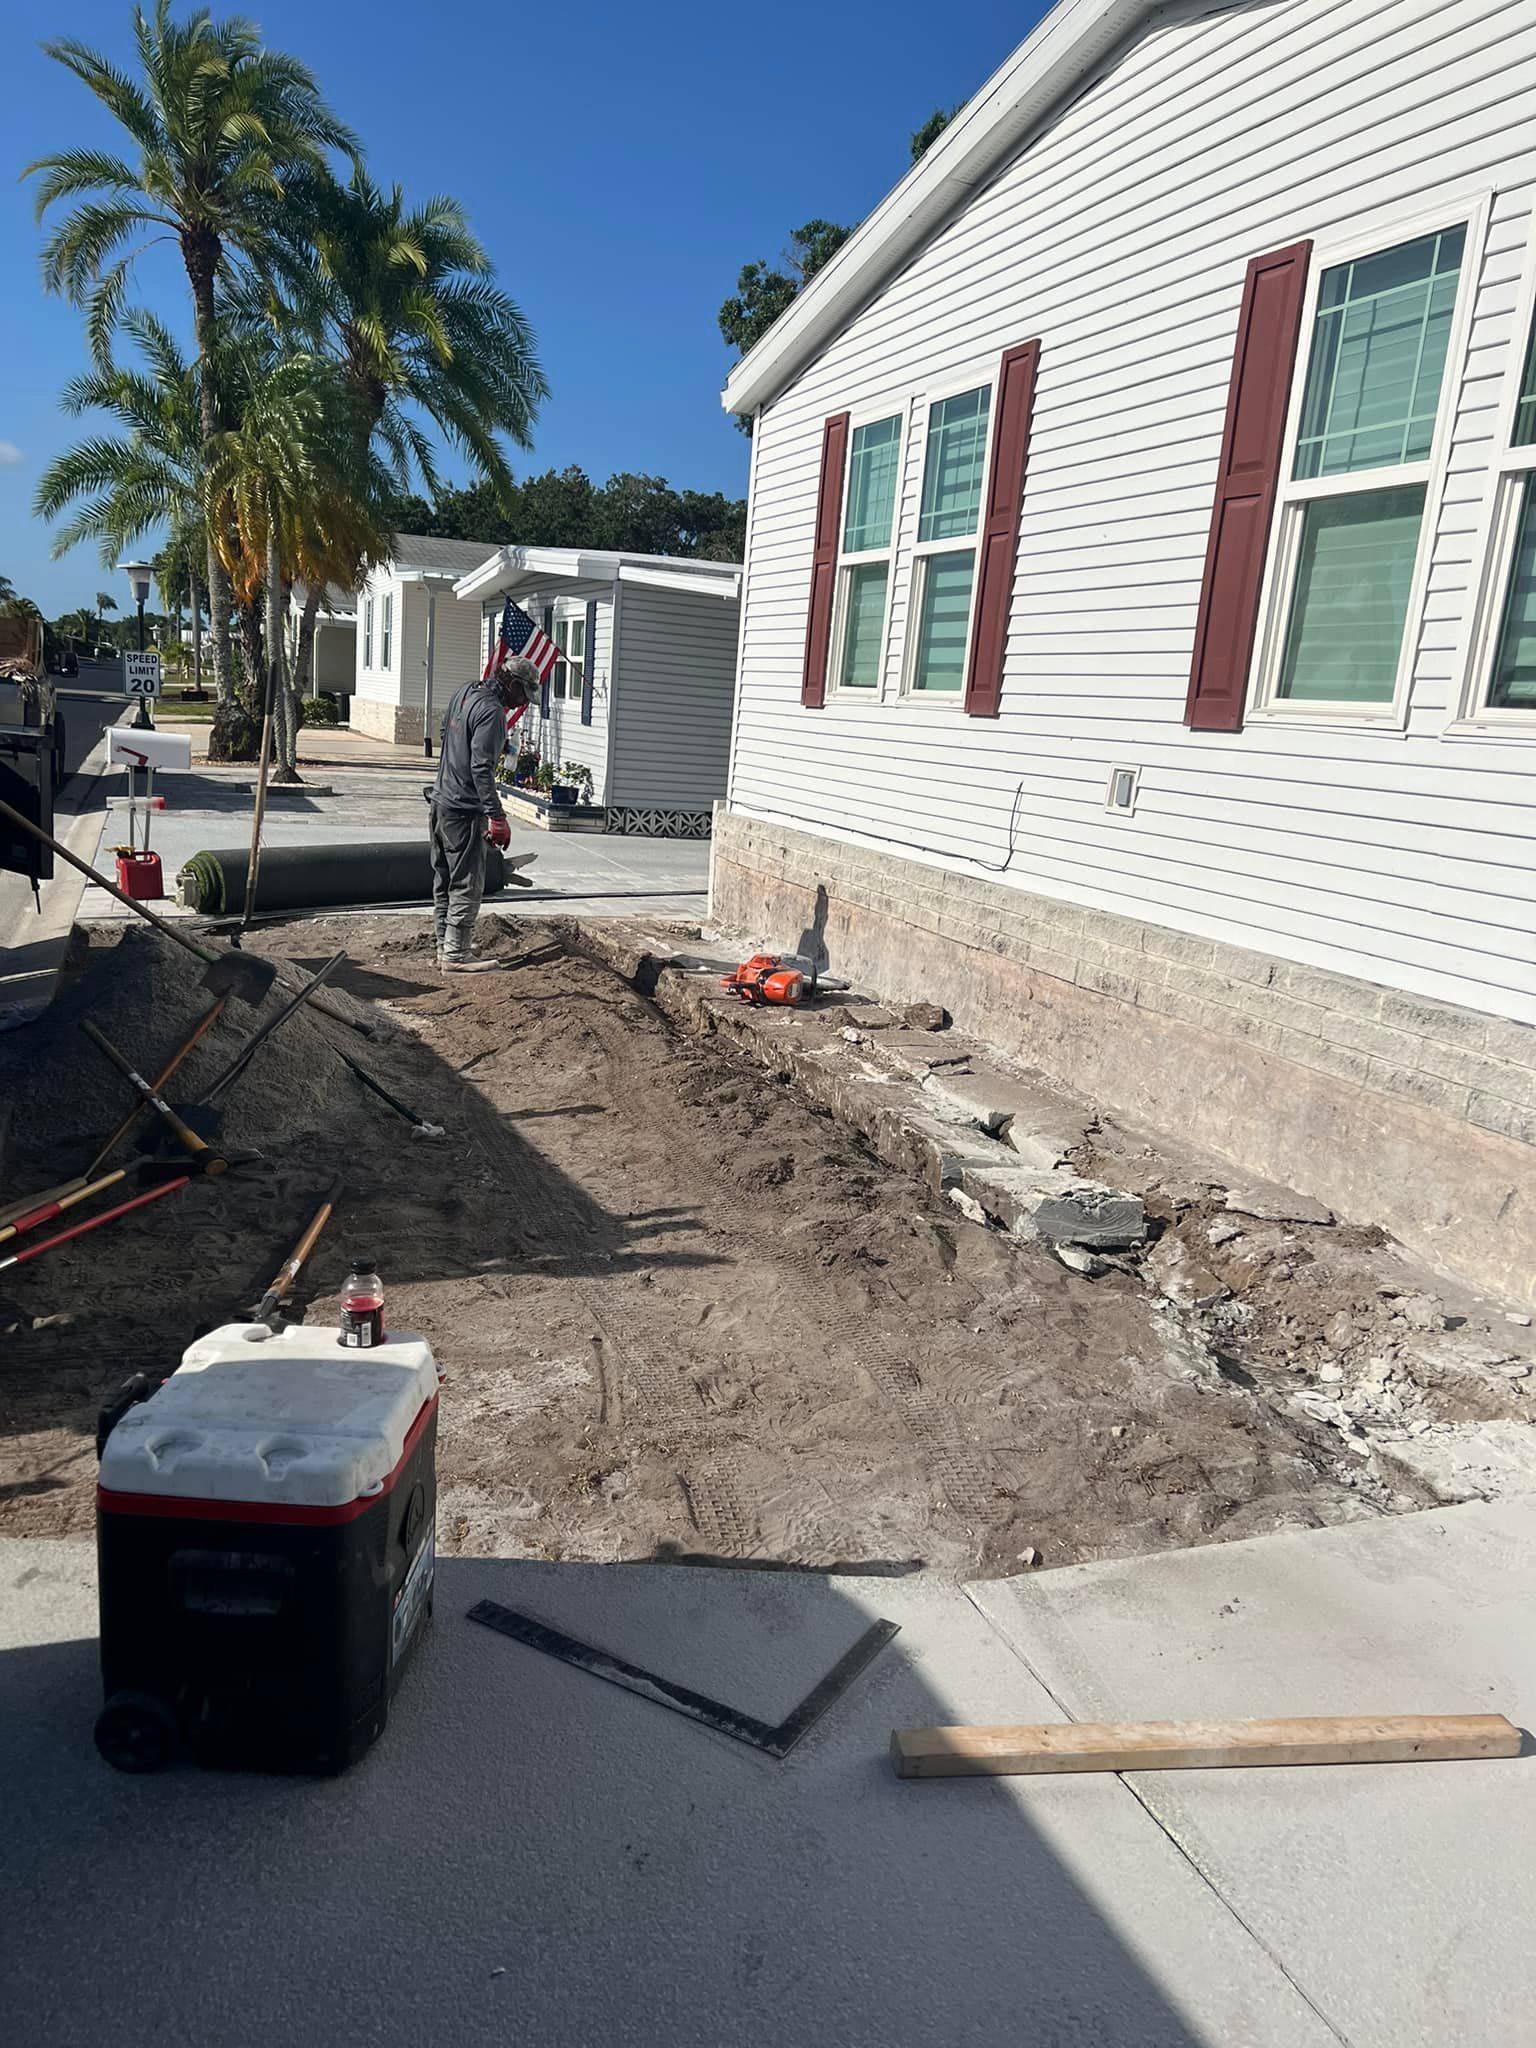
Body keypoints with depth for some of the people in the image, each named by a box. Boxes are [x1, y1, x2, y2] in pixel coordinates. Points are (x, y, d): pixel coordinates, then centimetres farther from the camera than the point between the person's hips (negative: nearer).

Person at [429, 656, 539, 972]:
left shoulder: (463, 694, 11)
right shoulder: (492, 712, -18)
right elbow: (482, 767, -24)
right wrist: (497, 817, -25)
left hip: (441, 801, 10)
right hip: (465, 810, -10)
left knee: (444, 880, 15)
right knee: (467, 885, -2)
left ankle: (445, 946, 24)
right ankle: (455, 955, 2)